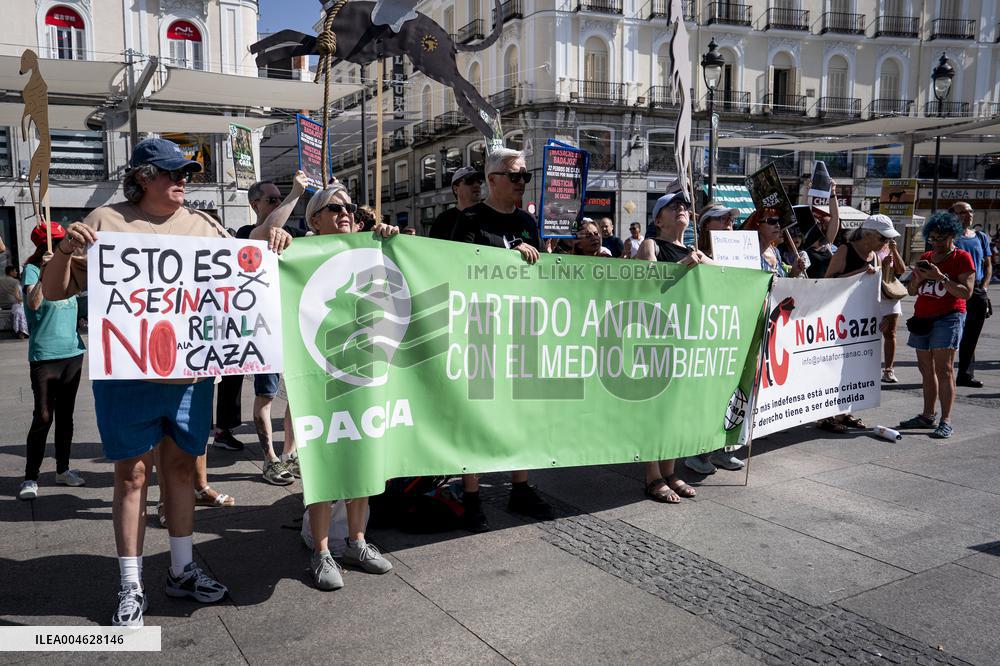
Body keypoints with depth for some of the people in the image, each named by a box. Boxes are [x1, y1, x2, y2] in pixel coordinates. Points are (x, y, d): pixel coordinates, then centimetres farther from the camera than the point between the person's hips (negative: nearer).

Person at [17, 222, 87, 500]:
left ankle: (63, 470, 25)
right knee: (43, 417, -6)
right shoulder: (32, 269, -6)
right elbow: (34, 303, -23)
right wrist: (44, 272, -32)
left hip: (72, 351, 6)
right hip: (44, 355, -6)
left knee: (66, 415, 14)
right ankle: (30, 478, 4)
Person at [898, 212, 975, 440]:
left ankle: (946, 421, -8)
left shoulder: (962, 258, -2)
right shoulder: (926, 257, 16)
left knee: (943, 370, -10)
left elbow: (966, 292, -11)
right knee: (926, 369, 9)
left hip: (947, 318, -6)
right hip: (922, 318, 6)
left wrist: (941, 277, -19)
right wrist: (917, 279, -3)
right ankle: (927, 416, 16)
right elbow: (912, 291, 17)